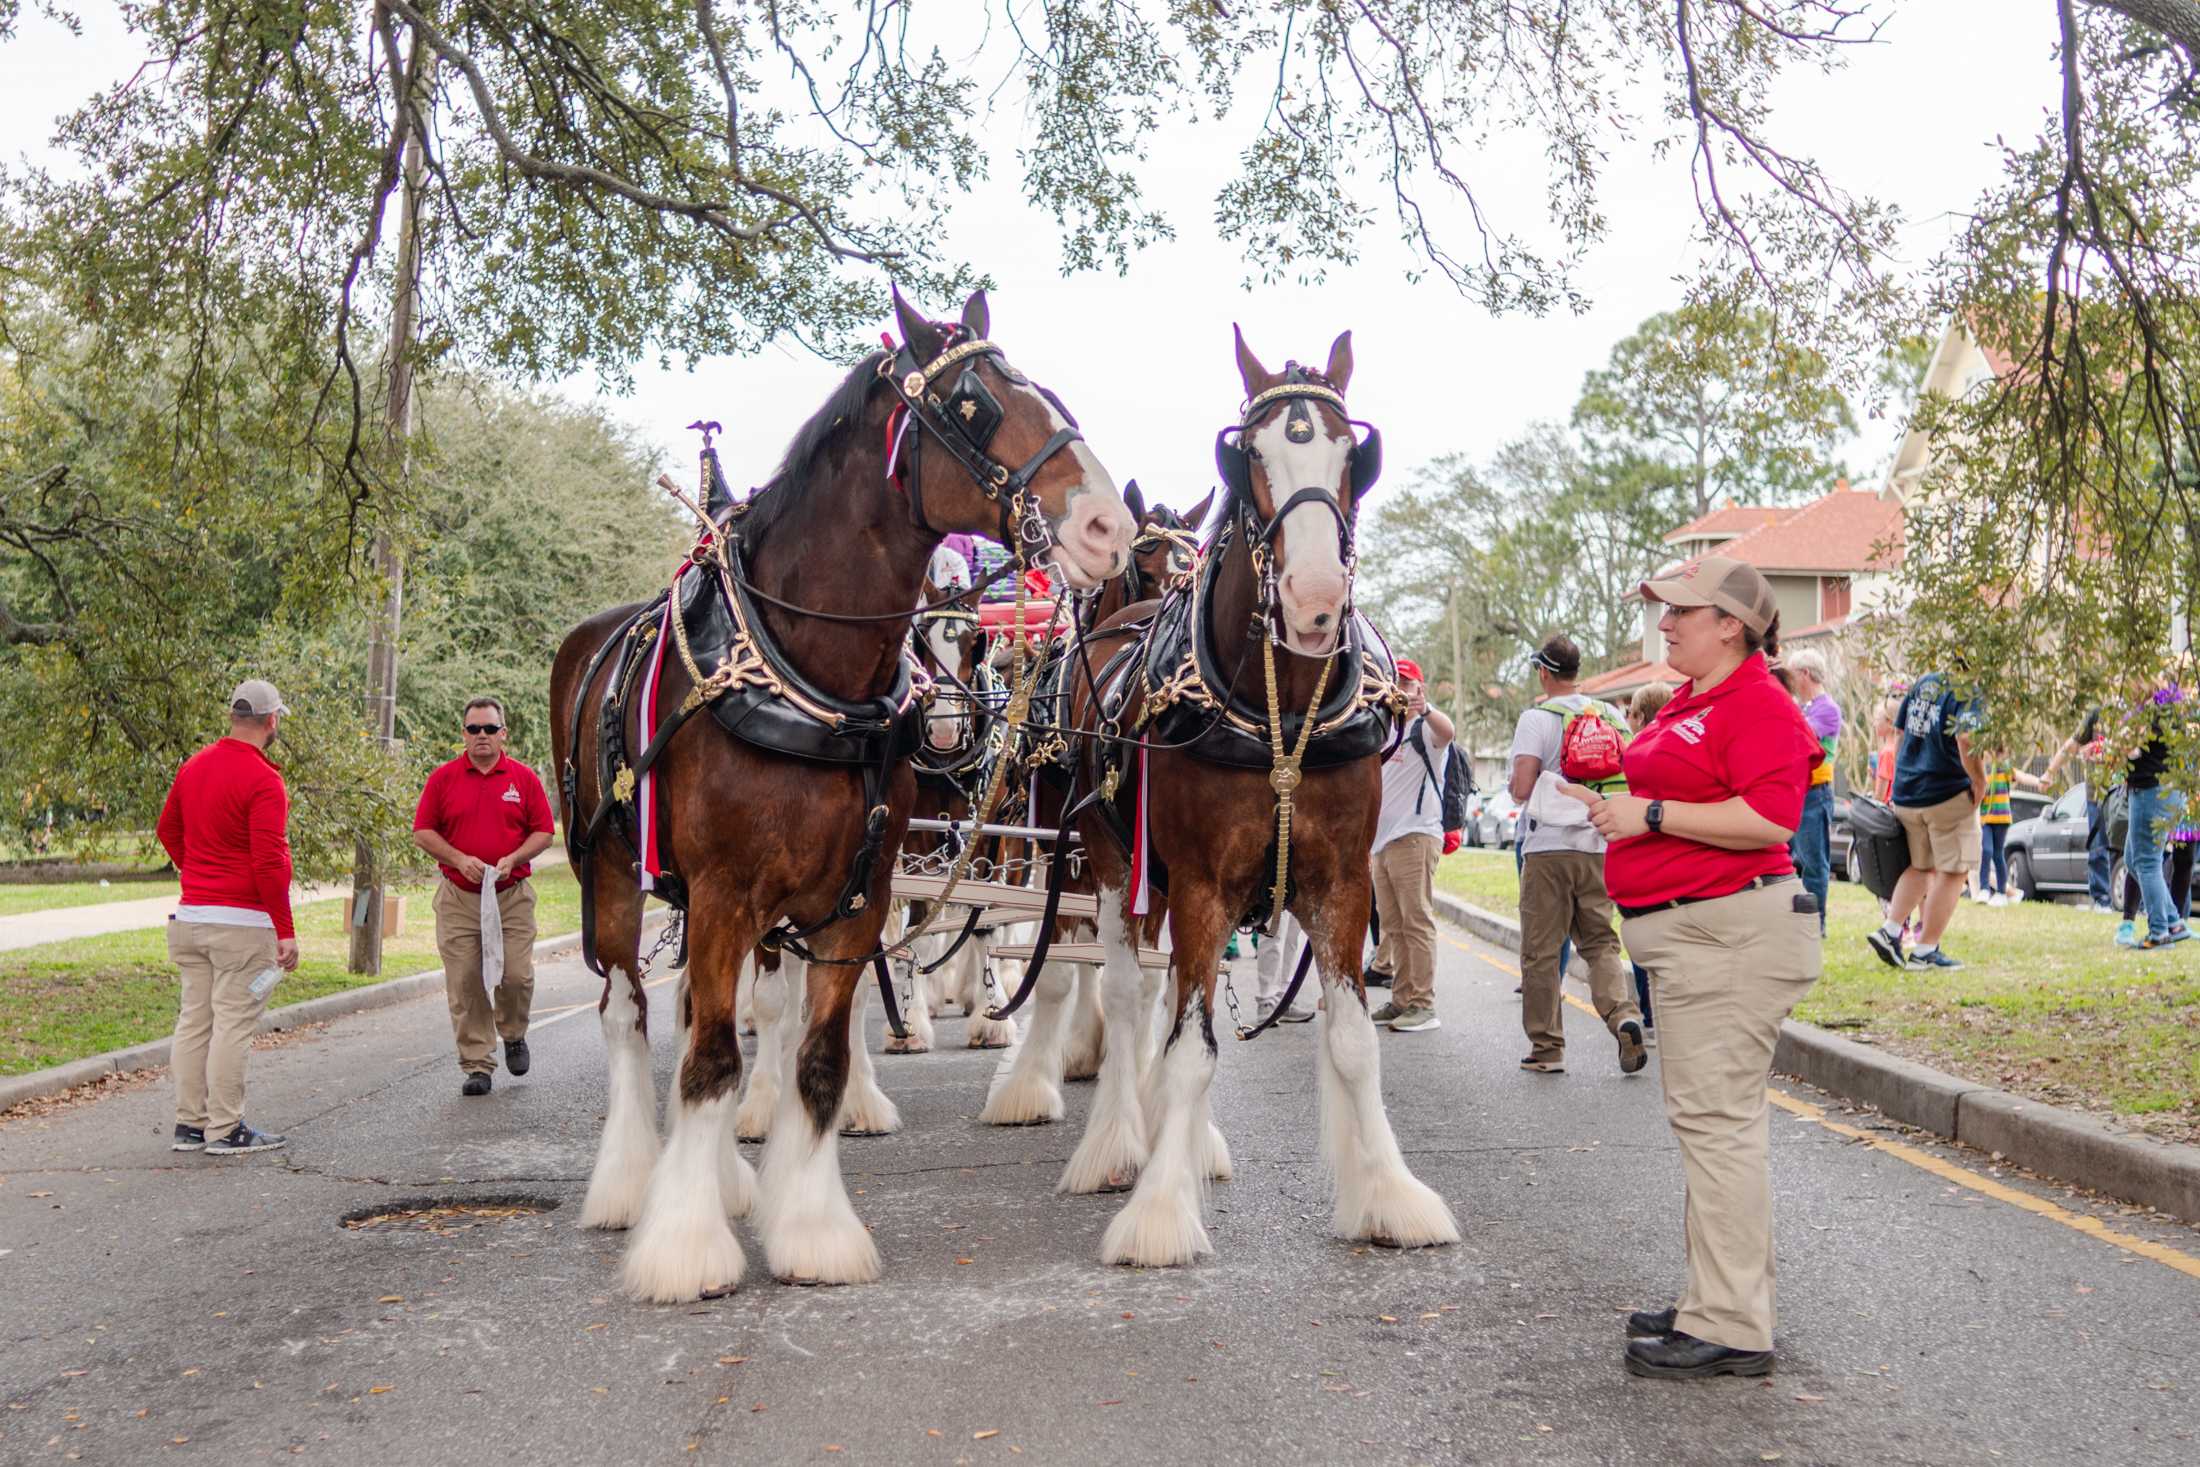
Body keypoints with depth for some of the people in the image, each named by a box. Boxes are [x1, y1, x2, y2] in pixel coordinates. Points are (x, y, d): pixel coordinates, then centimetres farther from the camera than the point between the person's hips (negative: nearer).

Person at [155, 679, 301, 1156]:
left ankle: (189, 1125, 16)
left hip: (189, 915, 8)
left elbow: (167, 829, 22)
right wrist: (285, 932, -15)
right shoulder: (263, 780, -15)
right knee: (233, 1023, -3)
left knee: (194, 1020, 11)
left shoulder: (194, 767, 10)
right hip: (242, 921, -8)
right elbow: (269, 862, -18)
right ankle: (225, 1129, 0)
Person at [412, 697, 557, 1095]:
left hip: (513, 895, 0)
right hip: (458, 898, 0)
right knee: (464, 984, -1)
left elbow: (543, 831, 6)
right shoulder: (443, 777, 5)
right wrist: (459, 859, -11)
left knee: (517, 974, -6)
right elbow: (422, 831, 4)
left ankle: (513, 1035, 25)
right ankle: (477, 1066, 7)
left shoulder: (524, 778, 5)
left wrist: (513, 858, -11)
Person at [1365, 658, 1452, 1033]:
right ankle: (1401, 1000, 17)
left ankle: (1423, 1004, -10)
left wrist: (1424, 708, -51)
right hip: (1382, 840, 9)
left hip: (1415, 836, -9)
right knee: (1392, 924, 11)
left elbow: (1446, 730, -31)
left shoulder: (1425, 728, -5)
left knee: (1417, 921, -10)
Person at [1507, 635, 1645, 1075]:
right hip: (1600, 846, 4)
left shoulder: (1537, 718, -8)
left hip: (1549, 847, -4)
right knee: (1601, 942, 12)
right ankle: (1623, 1015, -12)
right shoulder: (1610, 717, 7)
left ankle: (1547, 1048, 9)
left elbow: (1522, 788, -14)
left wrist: (1514, 786, 7)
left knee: (1541, 952, 4)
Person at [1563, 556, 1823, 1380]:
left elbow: (1769, 818, -25)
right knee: (1710, 1120, 16)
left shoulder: (1759, 706, -14)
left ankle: (1732, 1330, -3)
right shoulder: (1688, 706, 17)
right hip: (1685, 934, 11)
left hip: (1730, 933, -11)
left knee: (1716, 1120, -9)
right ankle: (1721, 1302, 27)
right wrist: (1614, 806, 12)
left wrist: (1650, 815, -21)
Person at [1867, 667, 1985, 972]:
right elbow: (1966, 741, -28)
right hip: (1948, 793, -7)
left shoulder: (1922, 683, 11)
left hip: (1906, 794, 7)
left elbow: (1899, 733, 15)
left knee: (1920, 867, 21)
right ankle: (1925, 950, 3)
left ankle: (1890, 930, 8)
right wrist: (1980, 783, -14)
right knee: (1954, 872, 4)